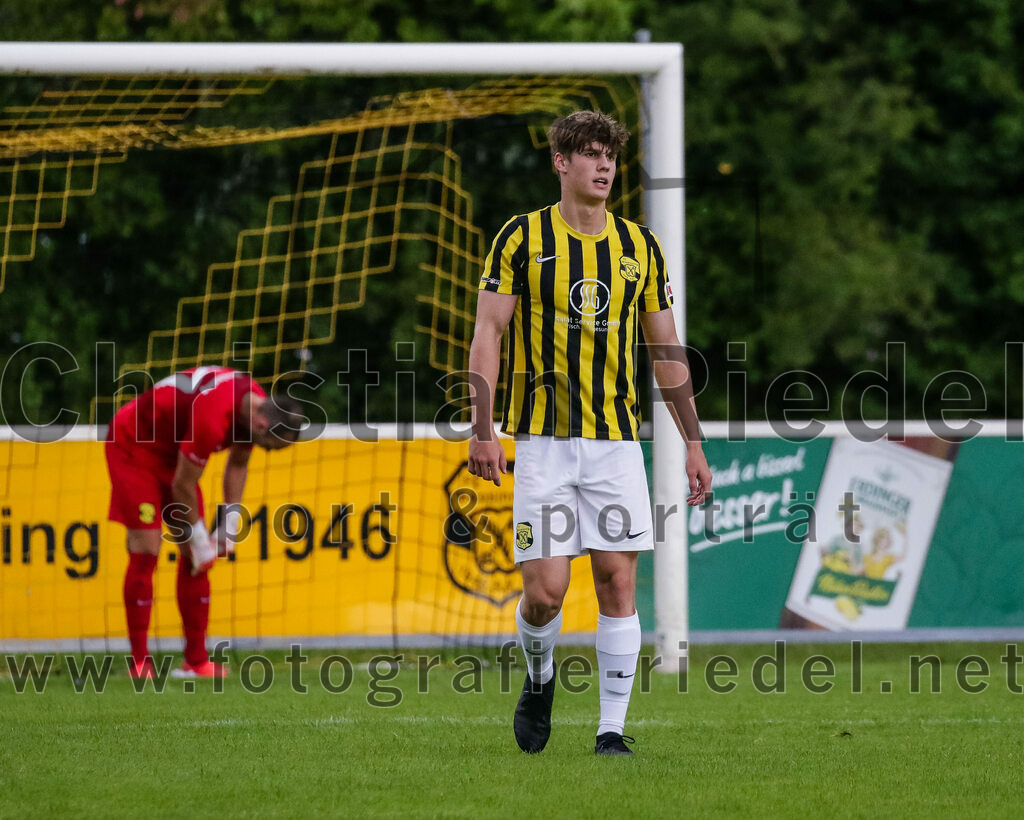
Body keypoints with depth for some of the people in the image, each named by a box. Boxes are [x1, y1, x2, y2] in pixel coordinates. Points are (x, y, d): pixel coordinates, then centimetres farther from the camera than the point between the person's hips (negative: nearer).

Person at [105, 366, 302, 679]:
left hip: (172, 451, 9)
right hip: (133, 445, -9)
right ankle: (140, 663, -11)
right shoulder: (213, 417, -37)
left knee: (195, 556, 2)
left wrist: (230, 523, 2)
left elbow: (238, 463, 8)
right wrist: (200, 541, -17)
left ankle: (196, 661, 4)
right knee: (145, 552, -15)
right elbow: (183, 485, -27)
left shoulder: (257, 407, -11)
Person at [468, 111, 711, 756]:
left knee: (618, 582, -4)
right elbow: (488, 333, -2)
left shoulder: (640, 245, 8)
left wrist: (694, 444, 9)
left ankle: (613, 728, 2)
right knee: (546, 589, -8)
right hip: (543, 440, -2)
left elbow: (666, 349, 13)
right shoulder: (522, 238, -1)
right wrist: (482, 430, -11)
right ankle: (539, 678, 24)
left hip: (616, 438, 2)